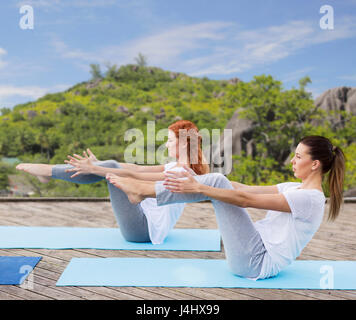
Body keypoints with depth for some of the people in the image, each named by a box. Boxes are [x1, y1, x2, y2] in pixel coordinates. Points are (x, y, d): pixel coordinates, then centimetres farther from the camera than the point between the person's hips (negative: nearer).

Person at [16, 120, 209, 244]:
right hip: (146, 221, 9)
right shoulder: (176, 166, 10)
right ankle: (49, 173, 5)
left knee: (112, 168, -14)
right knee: (110, 166, 4)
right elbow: (138, 168, 11)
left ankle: (49, 171, -5)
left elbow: (133, 175, -23)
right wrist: (98, 165, 10)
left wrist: (94, 170, -24)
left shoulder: (182, 174, -19)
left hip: (143, 229, -9)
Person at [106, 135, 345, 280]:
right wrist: (196, 180, 4)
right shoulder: (296, 188, 12)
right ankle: (143, 190, -6)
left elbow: (245, 200, -23)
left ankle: (143, 191, -12)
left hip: (258, 263, -9)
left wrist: (198, 188, -23)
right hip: (258, 248, 9)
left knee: (216, 183, -16)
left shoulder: (310, 198, -17)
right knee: (217, 182, -4)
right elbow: (246, 188, 8)